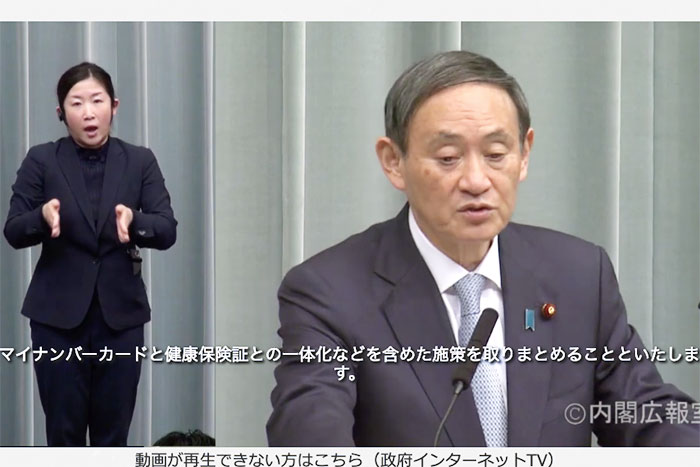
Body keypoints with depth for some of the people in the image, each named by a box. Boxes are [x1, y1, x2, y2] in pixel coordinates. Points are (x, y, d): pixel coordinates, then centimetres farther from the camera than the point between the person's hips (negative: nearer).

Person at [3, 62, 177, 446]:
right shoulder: (41, 161, -1)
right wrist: (43, 216, -26)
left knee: (113, 432, 6)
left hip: (121, 314, 1)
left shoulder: (140, 162, 2)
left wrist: (133, 220, -27)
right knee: (63, 430, 3)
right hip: (58, 314, -1)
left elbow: (167, 231, -6)